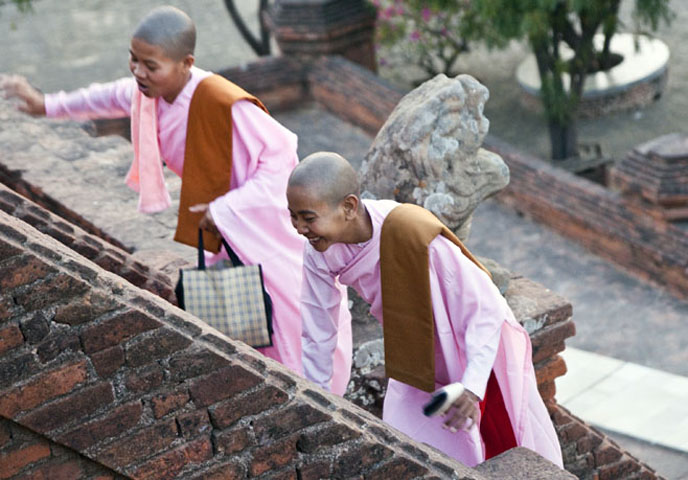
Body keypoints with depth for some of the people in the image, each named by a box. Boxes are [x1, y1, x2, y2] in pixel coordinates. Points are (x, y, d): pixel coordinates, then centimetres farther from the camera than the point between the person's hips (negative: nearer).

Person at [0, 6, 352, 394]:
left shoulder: (225, 103, -36)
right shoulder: (151, 90, -12)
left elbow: (281, 155, -30)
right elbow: (115, 97, 11)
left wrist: (227, 209, -32)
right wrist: (48, 105, 14)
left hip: (261, 221, -7)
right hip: (219, 225, 7)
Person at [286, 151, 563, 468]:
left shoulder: (414, 236, -39)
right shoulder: (319, 252, -22)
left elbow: (485, 310, -31)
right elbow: (317, 337, -8)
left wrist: (471, 388, -43)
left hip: (477, 351, -4)